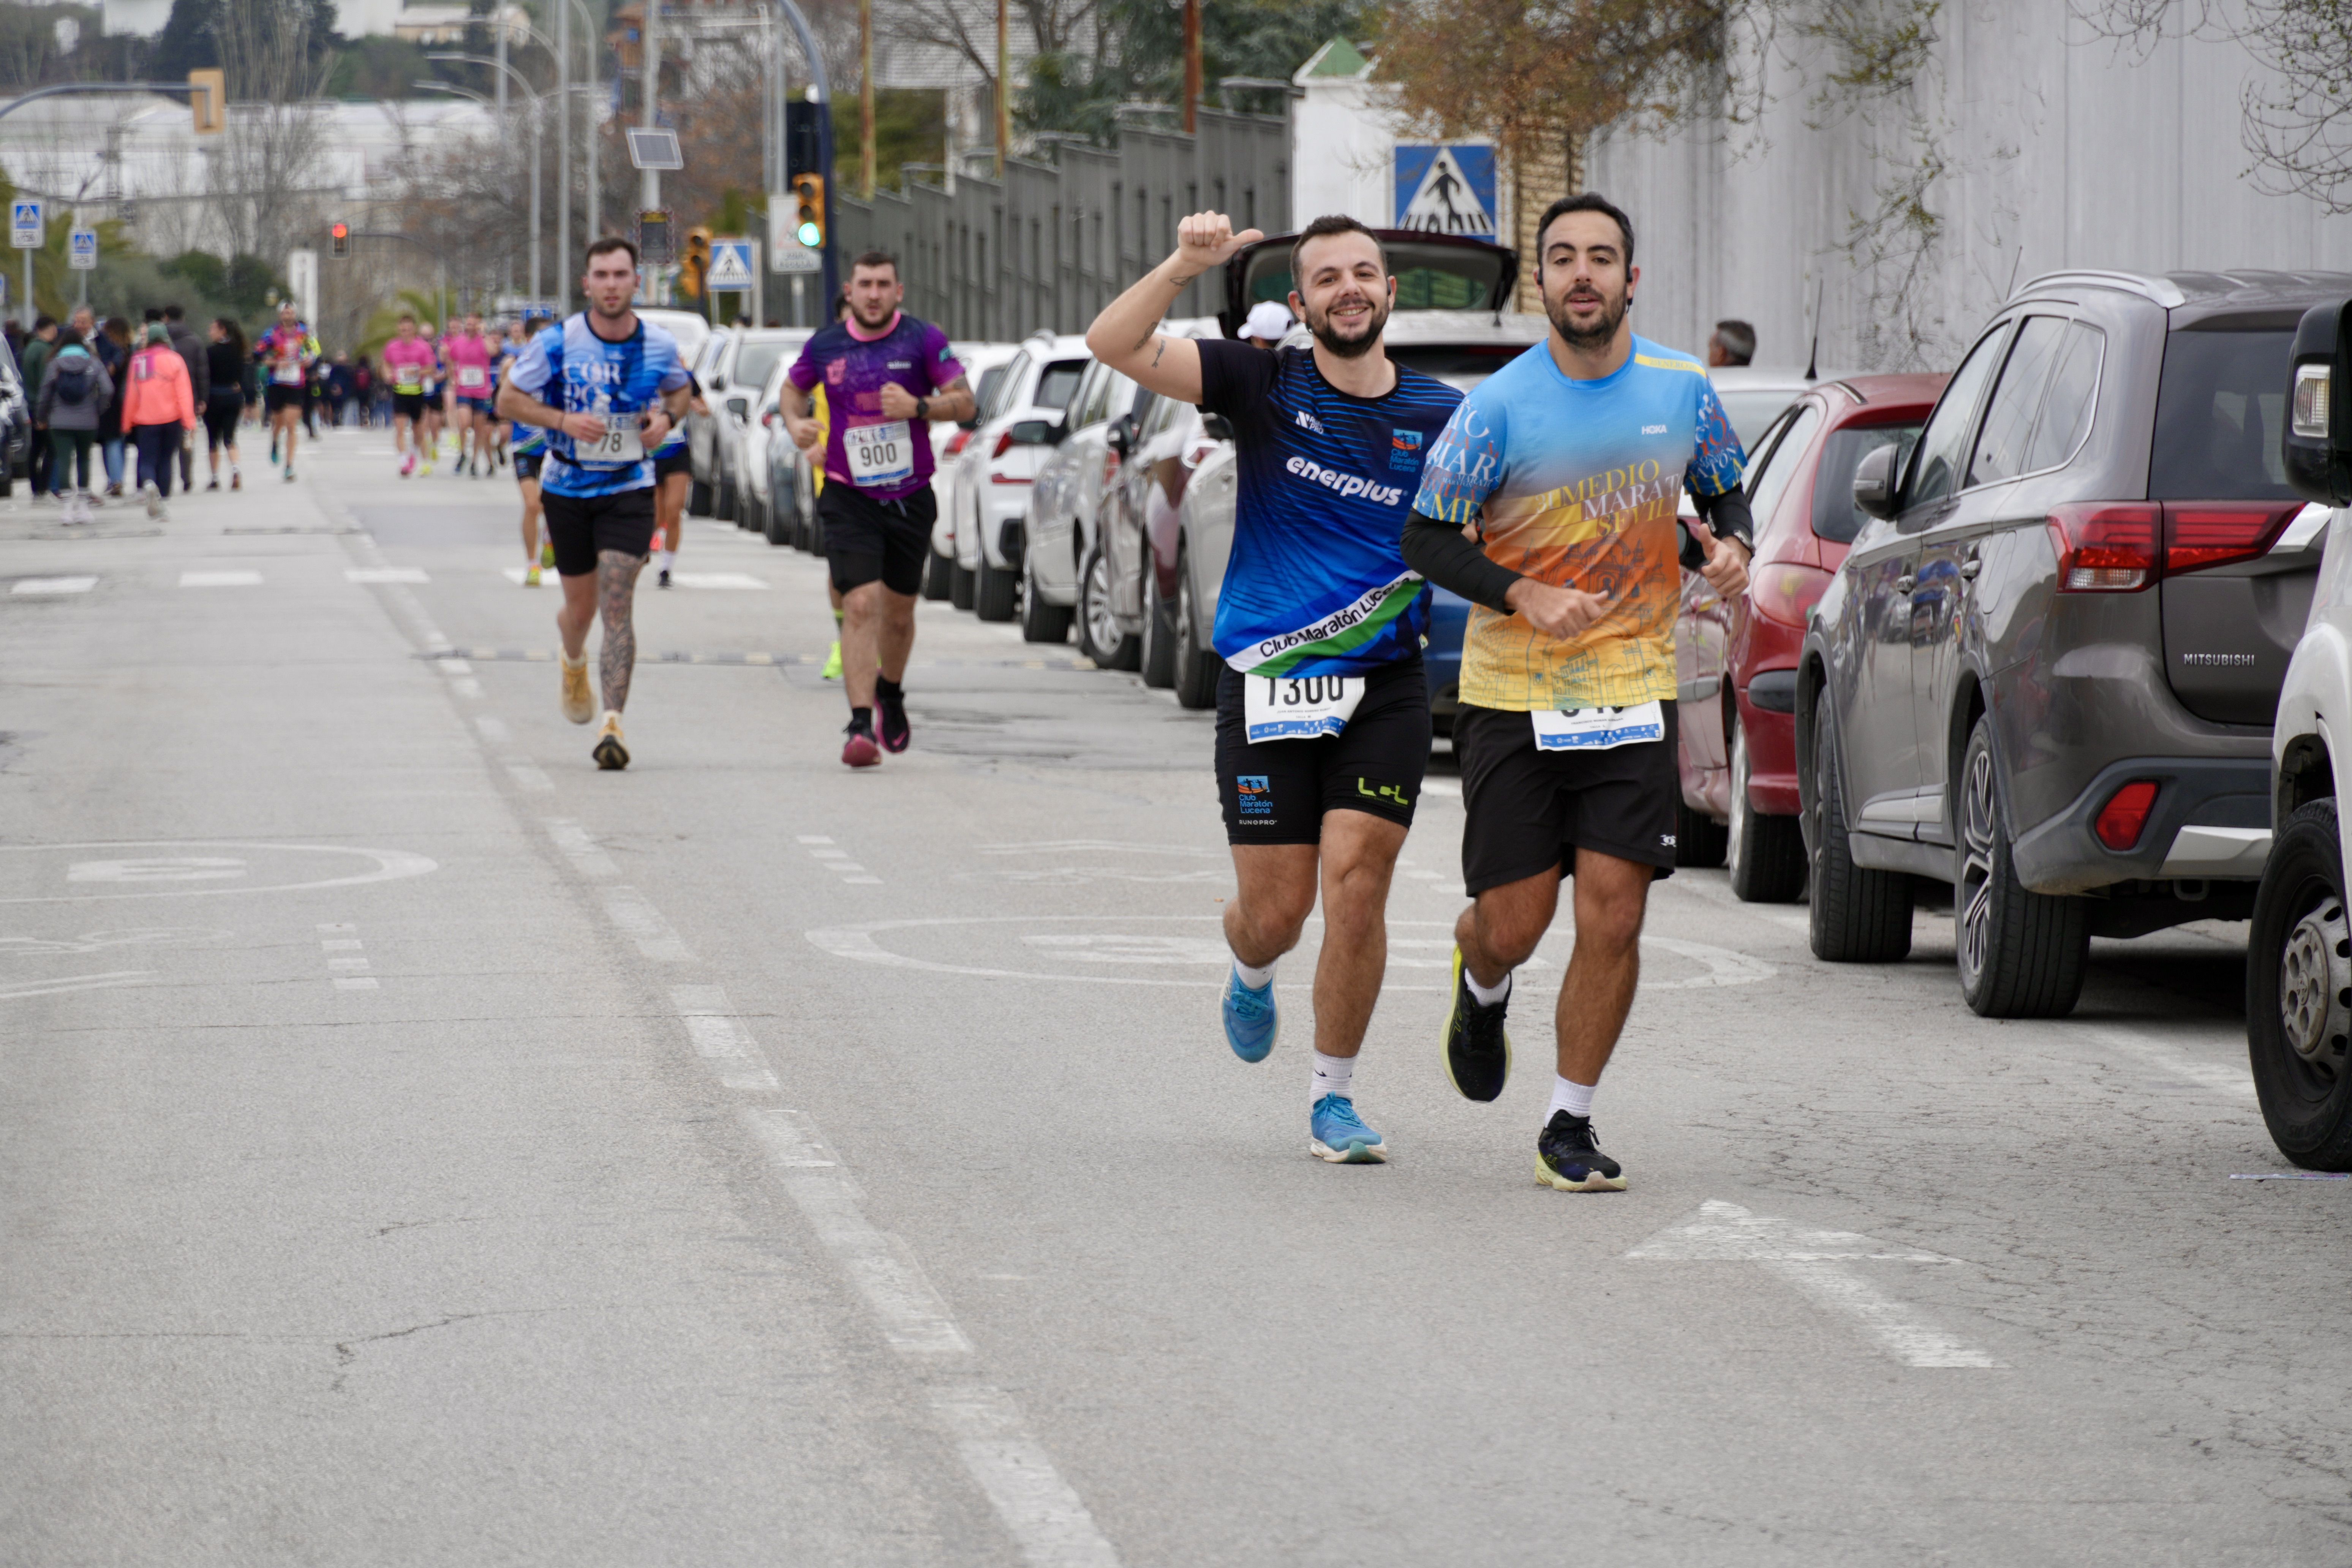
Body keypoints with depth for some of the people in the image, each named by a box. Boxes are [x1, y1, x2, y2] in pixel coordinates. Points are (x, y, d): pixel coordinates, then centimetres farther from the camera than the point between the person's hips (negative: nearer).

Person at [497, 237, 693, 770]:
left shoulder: (659, 346, -5)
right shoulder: (557, 343, -10)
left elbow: (679, 390, 16)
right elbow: (508, 400, -3)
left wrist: (667, 417, -7)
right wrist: (563, 420, -19)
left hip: (629, 490, 0)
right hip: (567, 489, 0)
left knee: (616, 606, -13)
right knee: (581, 605, 12)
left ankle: (613, 723, -15)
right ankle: (574, 663, 48)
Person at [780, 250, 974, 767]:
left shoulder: (923, 341, -5)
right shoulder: (824, 346, 0)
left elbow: (965, 402, -6)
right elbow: (793, 388, 19)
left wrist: (918, 407, -24)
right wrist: (795, 423, -2)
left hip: (910, 496, 1)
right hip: (849, 497, -1)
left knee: (898, 610, 15)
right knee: (860, 605, -16)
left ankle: (891, 692, 44)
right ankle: (860, 725, -19)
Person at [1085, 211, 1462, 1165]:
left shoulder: (1440, 417, 3)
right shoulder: (1265, 387, -2)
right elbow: (1113, 345, -12)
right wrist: (1185, 267, -26)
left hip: (1385, 685, 1)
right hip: (1266, 686, -1)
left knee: (1357, 889, -10)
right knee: (1276, 910, 2)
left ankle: (1334, 1096, 6)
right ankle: (1250, 975, 40)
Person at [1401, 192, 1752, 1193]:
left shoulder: (1684, 391, 1)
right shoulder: (1499, 406, -9)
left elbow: (1725, 501, 16)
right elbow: (1428, 539, -5)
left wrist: (1728, 551, -7)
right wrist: (1524, 596, -20)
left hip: (1634, 692, 2)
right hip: (1512, 696, -1)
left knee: (1612, 920, -8)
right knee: (1513, 925, 2)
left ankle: (1570, 1128, 6)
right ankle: (1482, 989, 41)